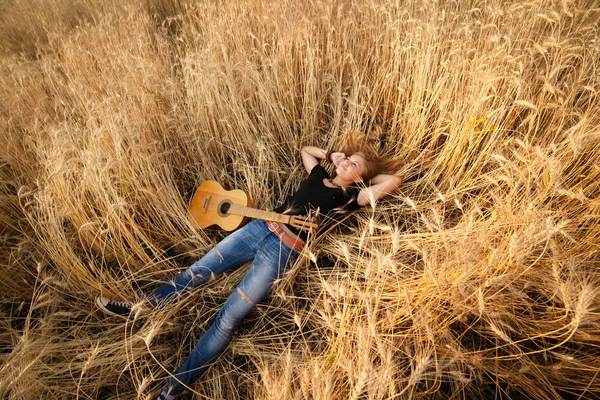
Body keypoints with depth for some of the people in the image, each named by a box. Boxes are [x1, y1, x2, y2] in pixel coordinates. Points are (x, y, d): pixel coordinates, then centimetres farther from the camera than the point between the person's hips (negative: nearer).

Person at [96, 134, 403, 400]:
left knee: (228, 318, -10)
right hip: (259, 228, 6)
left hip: (283, 250, -6)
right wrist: (331, 154, 24)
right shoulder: (318, 175, 19)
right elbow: (305, 149, 35)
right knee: (197, 271, 9)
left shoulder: (351, 196, 5)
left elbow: (394, 181, -2)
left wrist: (368, 175, 13)